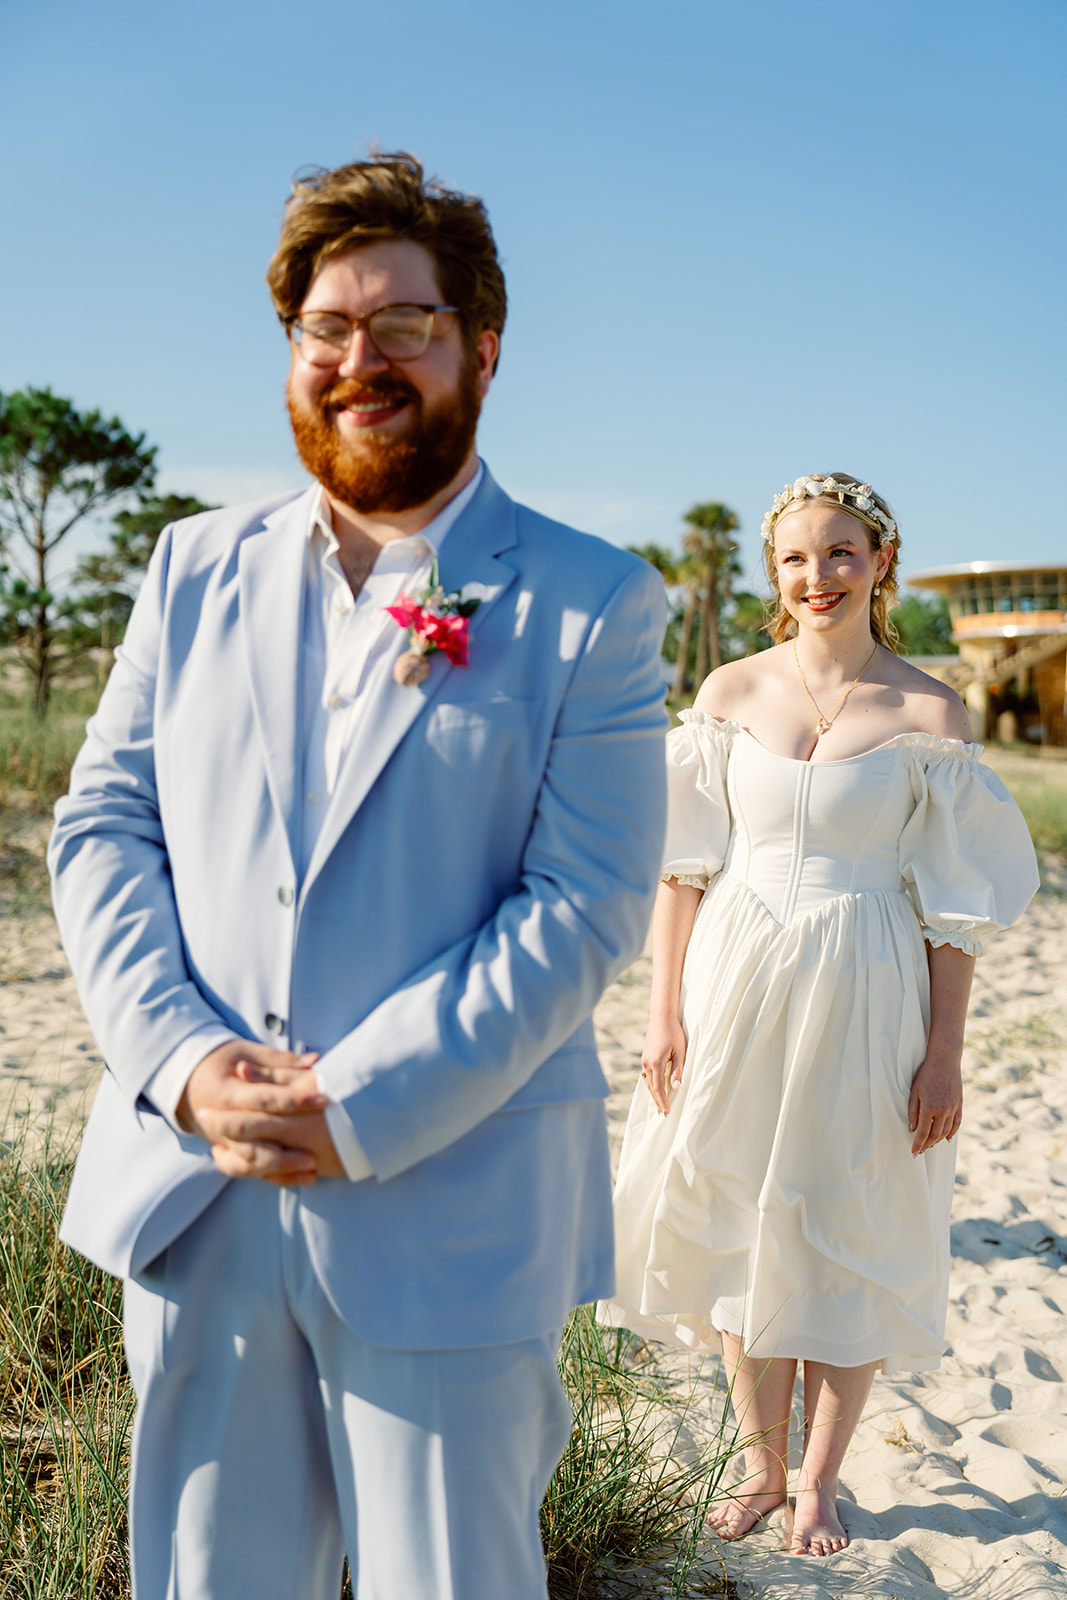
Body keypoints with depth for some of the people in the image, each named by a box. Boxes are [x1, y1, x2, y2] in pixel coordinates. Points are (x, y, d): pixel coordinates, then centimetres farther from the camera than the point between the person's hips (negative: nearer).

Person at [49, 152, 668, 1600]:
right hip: (192, 1194, 4)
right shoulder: (196, 571, 9)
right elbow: (102, 826, 5)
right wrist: (182, 1059, -10)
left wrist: (358, 1110, -17)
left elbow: (584, 909, -10)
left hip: (447, 1218, -3)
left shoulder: (593, 606, -3)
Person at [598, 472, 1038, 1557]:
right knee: (736, 1221, 10)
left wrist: (944, 1053, -5)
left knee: (848, 1237, 8)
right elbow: (684, 865, 3)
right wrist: (665, 1011, -1)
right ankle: (761, 1462, 31)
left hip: (864, 999, -2)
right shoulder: (730, 694, 1)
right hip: (737, 984, 2)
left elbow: (954, 901, -3)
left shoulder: (928, 715, -5)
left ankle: (817, 1480, 28)